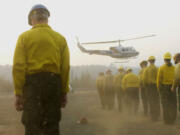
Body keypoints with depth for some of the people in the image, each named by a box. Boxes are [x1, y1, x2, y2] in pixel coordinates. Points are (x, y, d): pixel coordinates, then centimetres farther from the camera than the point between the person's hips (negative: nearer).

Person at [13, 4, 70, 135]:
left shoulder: (24, 37, 0)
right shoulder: (60, 38, 7)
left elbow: (18, 67, -7)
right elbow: (66, 67, 2)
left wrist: (18, 93, -4)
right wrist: (64, 92, 8)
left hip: (32, 84, -2)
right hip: (54, 83, 3)